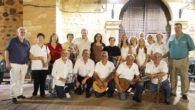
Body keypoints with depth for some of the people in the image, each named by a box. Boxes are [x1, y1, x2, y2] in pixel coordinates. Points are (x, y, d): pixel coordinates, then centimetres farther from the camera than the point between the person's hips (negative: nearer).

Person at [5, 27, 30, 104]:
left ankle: (19, 94, 24)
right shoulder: (13, 41, -3)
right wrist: (7, 62, -10)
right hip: (14, 64, -4)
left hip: (24, 65, 4)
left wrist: (28, 63, 9)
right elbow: (7, 51, -4)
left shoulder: (27, 42, 9)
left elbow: (29, 53, 16)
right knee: (14, 81, -2)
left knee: (21, 80, 12)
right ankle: (13, 96, 5)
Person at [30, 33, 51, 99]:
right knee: (36, 81, 0)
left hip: (44, 67, 3)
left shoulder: (46, 47, 11)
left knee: (43, 81, 7)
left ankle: (42, 93, 18)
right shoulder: (33, 47, -1)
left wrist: (47, 62, -7)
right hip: (36, 68, -3)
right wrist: (39, 58, -16)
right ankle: (34, 94, 14)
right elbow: (31, 57, -6)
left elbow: (49, 56, 11)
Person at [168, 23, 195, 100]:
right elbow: (168, 47, 15)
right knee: (173, 77, 11)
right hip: (172, 60, 3)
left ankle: (184, 93, 15)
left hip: (183, 60, -3)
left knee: (184, 77, 2)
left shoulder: (186, 37, -4)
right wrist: (174, 50, 2)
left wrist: (184, 50, 2)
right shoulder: (171, 37, 7)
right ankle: (173, 92, 24)